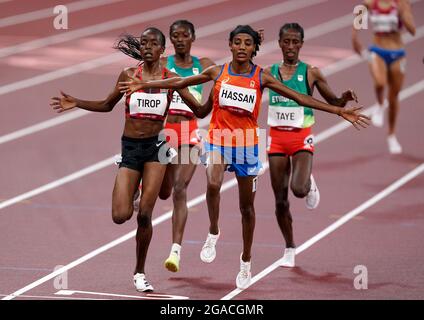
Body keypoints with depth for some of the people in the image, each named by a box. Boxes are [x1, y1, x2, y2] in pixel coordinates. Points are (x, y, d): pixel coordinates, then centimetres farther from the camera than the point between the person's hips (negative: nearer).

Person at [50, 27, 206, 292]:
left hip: (156, 146, -1)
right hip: (130, 148, 1)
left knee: (145, 214, -7)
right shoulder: (129, 75, 3)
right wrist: (76, 103, 4)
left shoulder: (170, 79, -1)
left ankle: (140, 272, 11)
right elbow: (107, 105, 15)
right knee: (120, 216, -10)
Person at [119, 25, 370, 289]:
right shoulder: (218, 72, 0)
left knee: (247, 206, 10)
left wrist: (339, 111, -8)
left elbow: (299, 97, -3)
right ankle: (213, 233, -7)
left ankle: (246, 261, 28)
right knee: (213, 184, -31)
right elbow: (180, 83, 9)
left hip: (247, 143, 1)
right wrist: (143, 85, 11)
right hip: (218, 140, 0)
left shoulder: (261, 77, -3)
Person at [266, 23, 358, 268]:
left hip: (302, 139, -2)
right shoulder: (269, 73, 5)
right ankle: (290, 249, 21)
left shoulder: (311, 73, -1)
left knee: (299, 189, -24)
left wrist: (344, 99, -16)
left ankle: (310, 184, 14)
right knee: (281, 200, 4)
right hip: (277, 139, 2)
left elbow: (333, 103, 6)